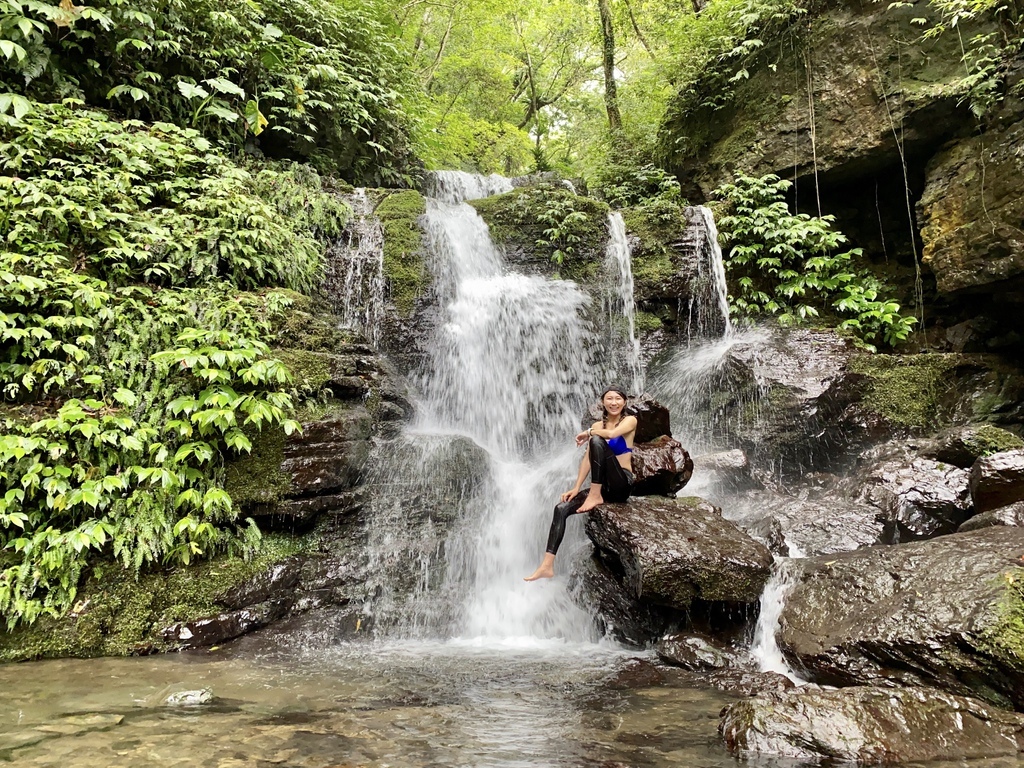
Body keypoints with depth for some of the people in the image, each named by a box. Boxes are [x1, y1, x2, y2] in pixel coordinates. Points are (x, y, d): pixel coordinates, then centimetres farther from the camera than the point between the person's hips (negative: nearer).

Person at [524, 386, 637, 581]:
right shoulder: (598, 425, 13)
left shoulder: (629, 420, -1)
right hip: (604, 487, 6)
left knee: (597, 441, -26)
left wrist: (588, 433, -5)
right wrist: (576, 488, -4)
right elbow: (588, 458, 6)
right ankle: (548, 566, -17)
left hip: (622, 485, -6)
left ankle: (595, 496, -18)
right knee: (562, 508, -13)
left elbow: (613, 434, -24)